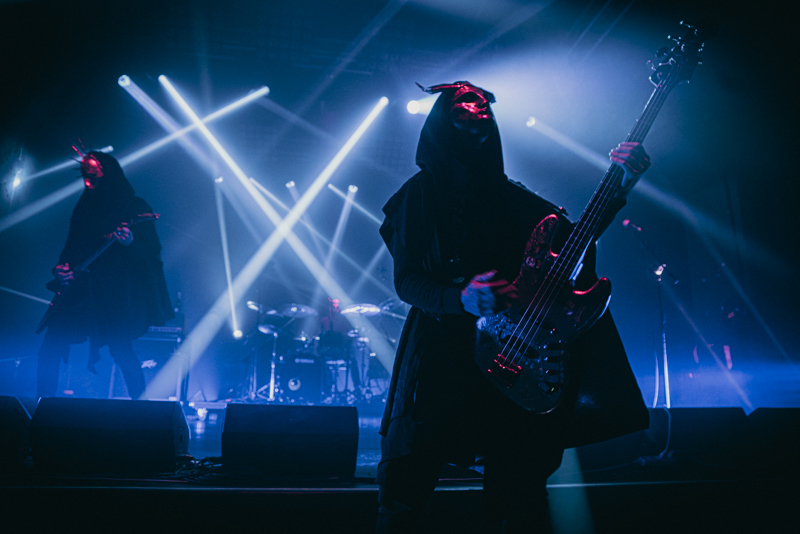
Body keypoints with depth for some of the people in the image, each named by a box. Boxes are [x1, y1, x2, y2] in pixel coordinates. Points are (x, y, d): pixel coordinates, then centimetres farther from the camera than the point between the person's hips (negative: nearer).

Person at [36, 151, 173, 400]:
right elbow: (71, 248, 20)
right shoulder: (83, 209, 13)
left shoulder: (135, 207, -4)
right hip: (81, 288, 6)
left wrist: (130, 243, -29)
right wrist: (61, 269, 0)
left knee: (120, 349, -16)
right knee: (50, 348, 1)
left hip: (118, 292, -6)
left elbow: (153, 251, -9)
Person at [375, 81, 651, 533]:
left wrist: (621, 188, -3)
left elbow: (575, 239, 10)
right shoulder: (419, 196, 6)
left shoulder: (511, 197, 15)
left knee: (522, 494, 5)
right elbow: (406, 280, -3)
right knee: (406, 481, -7)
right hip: (442, 355, -2)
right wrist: (462, 297, -21)